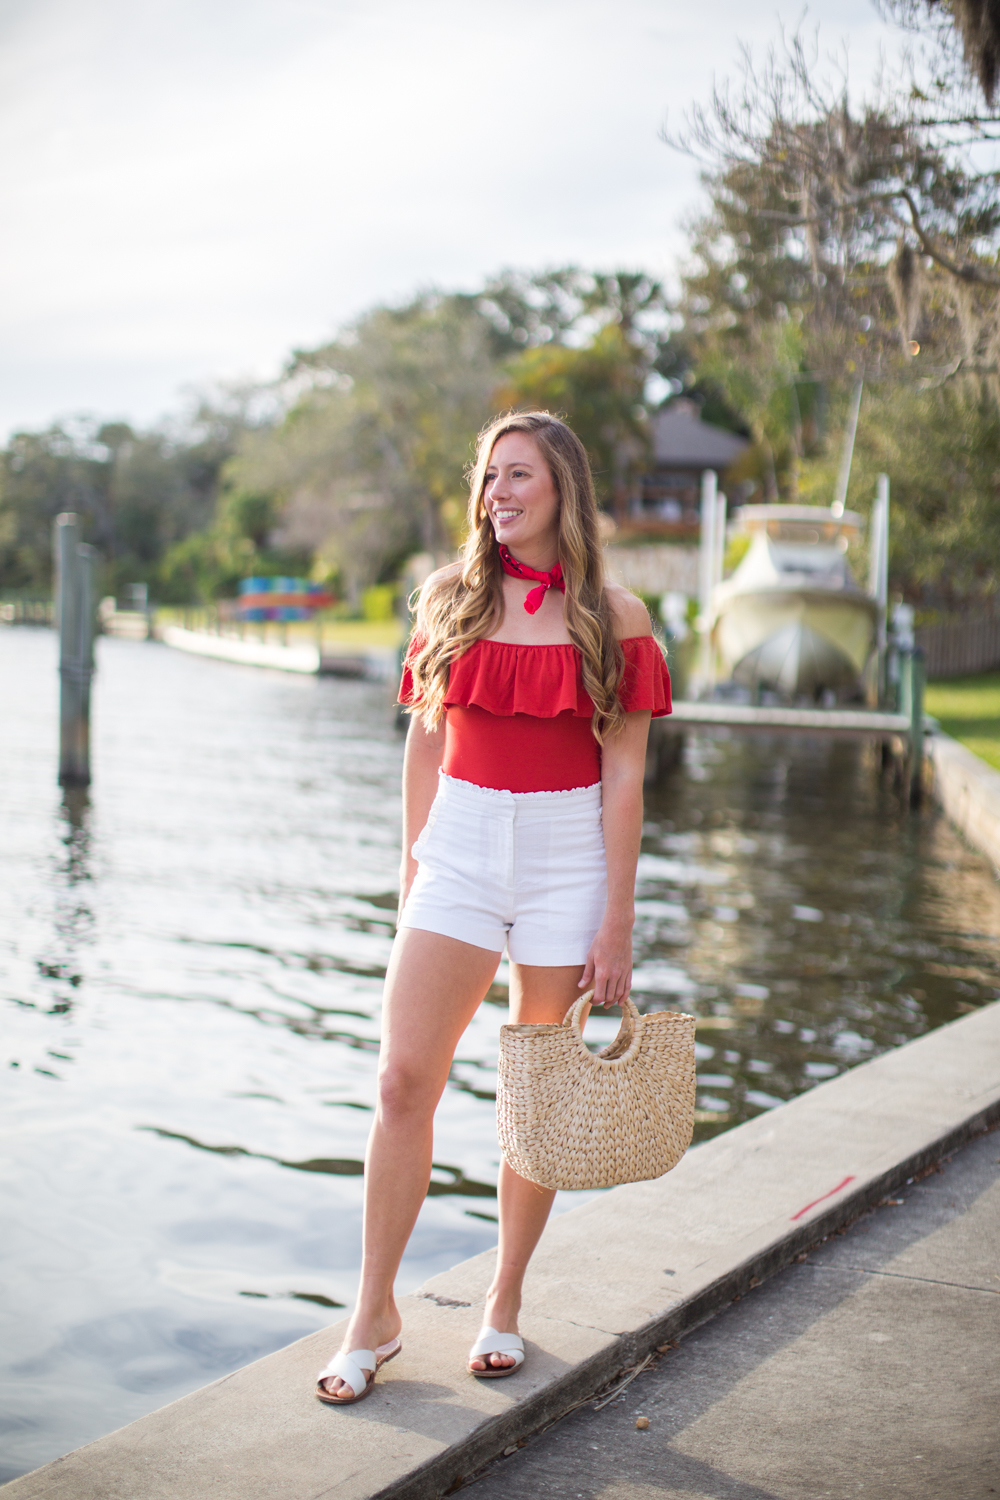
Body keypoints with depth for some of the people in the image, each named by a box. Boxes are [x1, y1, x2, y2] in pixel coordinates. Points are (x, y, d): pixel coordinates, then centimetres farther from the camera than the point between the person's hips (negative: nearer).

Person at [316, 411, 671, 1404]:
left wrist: (617, 923, -6)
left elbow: (623, 776, -3)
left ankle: (504, 1306, 24)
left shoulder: (612, 617, -1)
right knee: (404, 1079, -6)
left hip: (568, 856, -2)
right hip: (460, 846, 2)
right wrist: (412, 872, 9)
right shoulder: (450, 599, 6)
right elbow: (424, 744, 11)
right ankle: (374, 1315, 7)